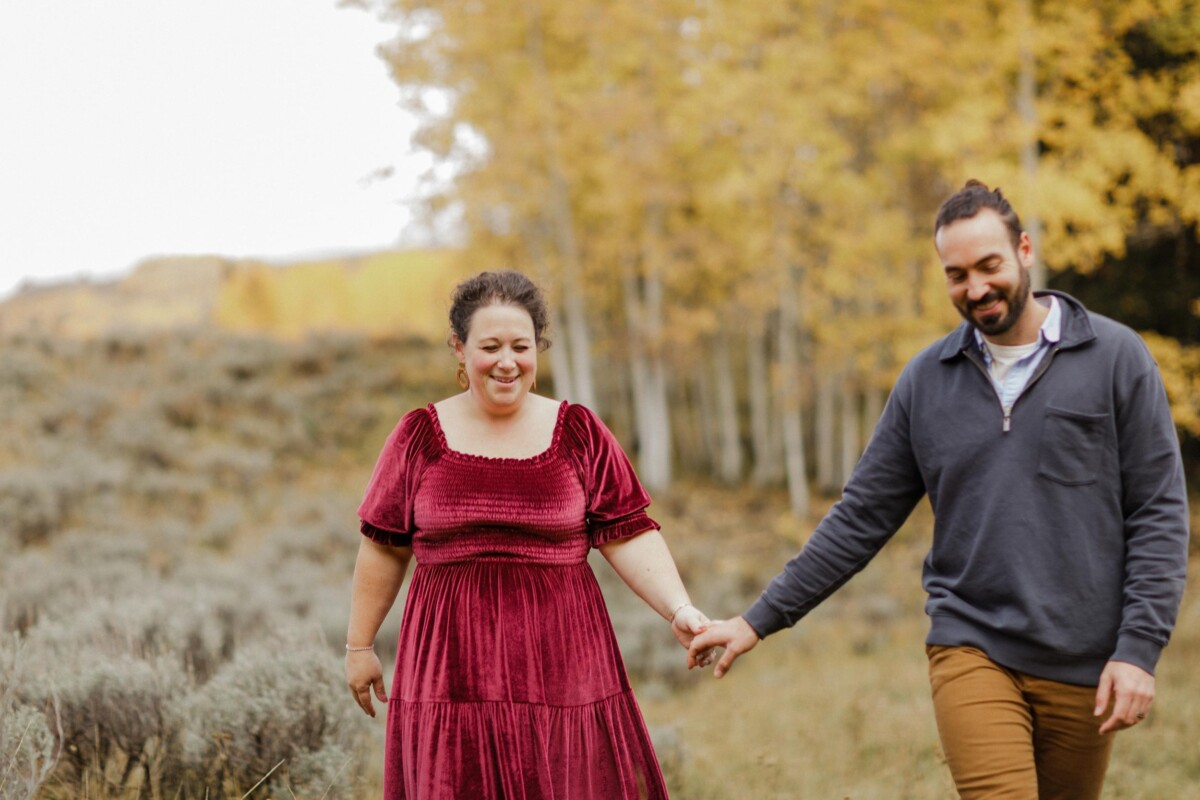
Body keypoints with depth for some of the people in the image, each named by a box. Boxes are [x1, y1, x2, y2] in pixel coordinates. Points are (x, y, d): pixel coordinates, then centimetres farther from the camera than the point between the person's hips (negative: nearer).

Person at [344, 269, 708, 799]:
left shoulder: (579, 433, 3)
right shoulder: (420, 436, 3)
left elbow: (628, 536, 1)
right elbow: (384, 549, 10)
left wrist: (679, 610, -12)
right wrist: (359, 645, 12)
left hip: (559, 659, 0)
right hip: (454, 664, 0)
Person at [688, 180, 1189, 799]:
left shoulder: (1116, 358, -1)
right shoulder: (928, 378, 6)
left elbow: (1160, 514, -3)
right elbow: (862, 517, 8)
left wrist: (1139, 650, -11)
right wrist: (761, 620, 4)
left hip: (1082, 664, 0)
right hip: (971, 652, 0)